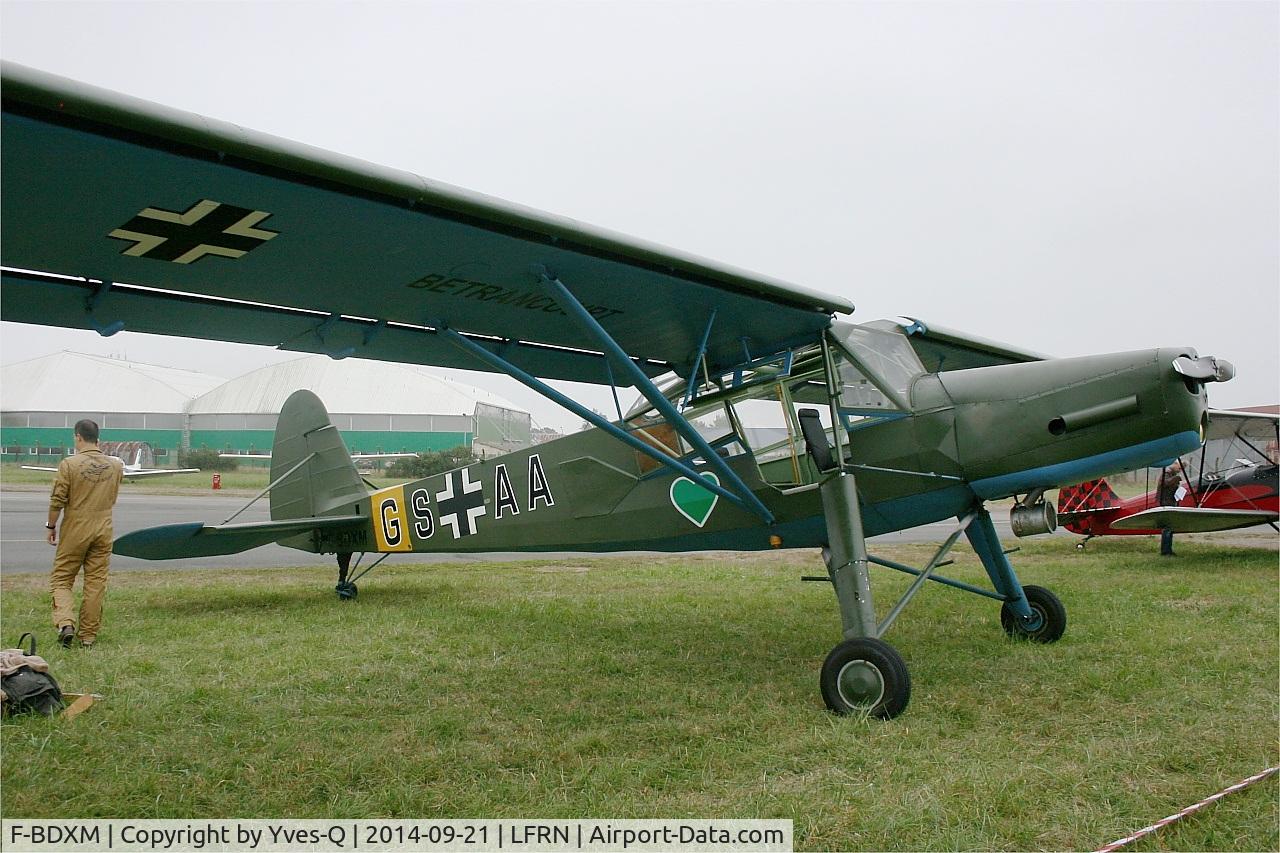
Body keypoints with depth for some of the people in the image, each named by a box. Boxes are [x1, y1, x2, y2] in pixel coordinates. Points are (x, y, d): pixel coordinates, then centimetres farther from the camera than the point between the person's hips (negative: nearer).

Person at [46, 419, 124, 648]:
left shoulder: (69, 464, -11)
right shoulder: (115, 465, 2)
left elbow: (58, 500, -11)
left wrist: (51, 526, 1)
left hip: (75, 530, -3)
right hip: (103, 530, 3)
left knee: (61, 579, 9)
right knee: (96, 583, 7)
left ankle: (65, 623, -9)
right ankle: (88, 635, 11)